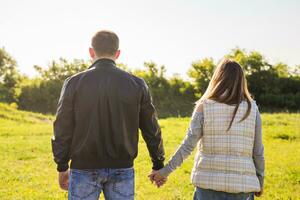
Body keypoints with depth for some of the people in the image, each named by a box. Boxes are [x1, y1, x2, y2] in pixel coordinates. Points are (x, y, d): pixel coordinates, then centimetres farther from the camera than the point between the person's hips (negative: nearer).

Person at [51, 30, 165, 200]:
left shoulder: (74, 83, -4)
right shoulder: (137, 84, 0)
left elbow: (63, 130, -2)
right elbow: (151, 130, 5)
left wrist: (62, 167, 9)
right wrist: (159, 166, 16)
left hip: (85, 168, -1)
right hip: (122, 169, 1)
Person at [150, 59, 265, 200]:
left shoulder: (204, 106, -4)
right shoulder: (251, 109, 0)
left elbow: (188, 145, -9)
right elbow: (258, 151, 2)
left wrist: (165, 171, -3)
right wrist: (260, 181, 15)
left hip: (209, 181, -1)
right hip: (242, 184, 1)